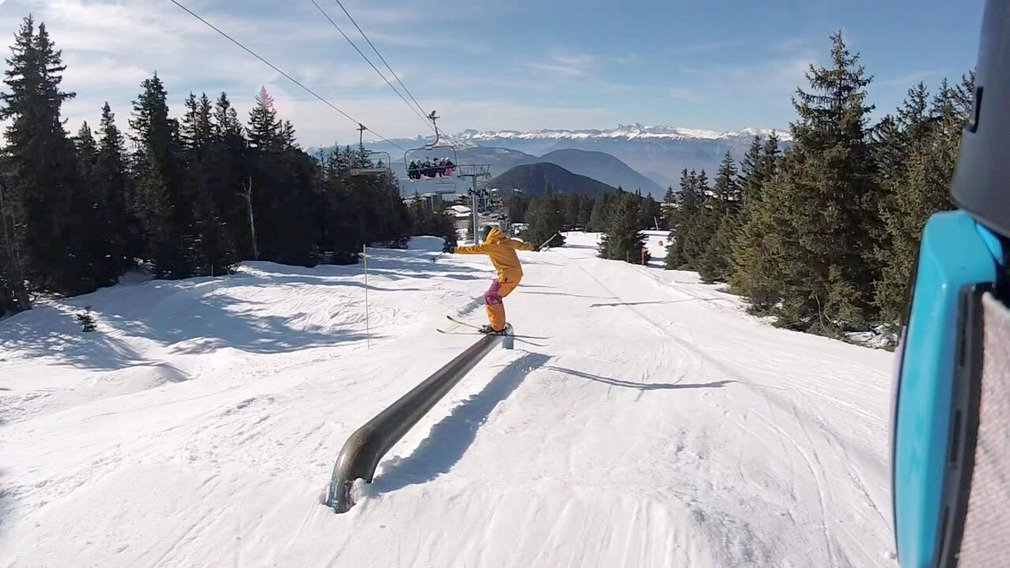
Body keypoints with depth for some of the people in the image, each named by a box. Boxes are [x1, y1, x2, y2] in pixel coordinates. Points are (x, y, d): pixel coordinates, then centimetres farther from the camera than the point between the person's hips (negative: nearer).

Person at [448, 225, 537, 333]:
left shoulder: (491, 245, -8)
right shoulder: (508, 241, 14)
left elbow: (473, 249, -7)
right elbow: (521, 245, 30)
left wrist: (456, 249, 1)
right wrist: (532, 247, 51)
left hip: (507, 276, -9)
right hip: (517, 274, 9)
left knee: (490, 297, -4)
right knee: (495, 297, 18)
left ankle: (496, 327, -6)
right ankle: (499, 323, 21)